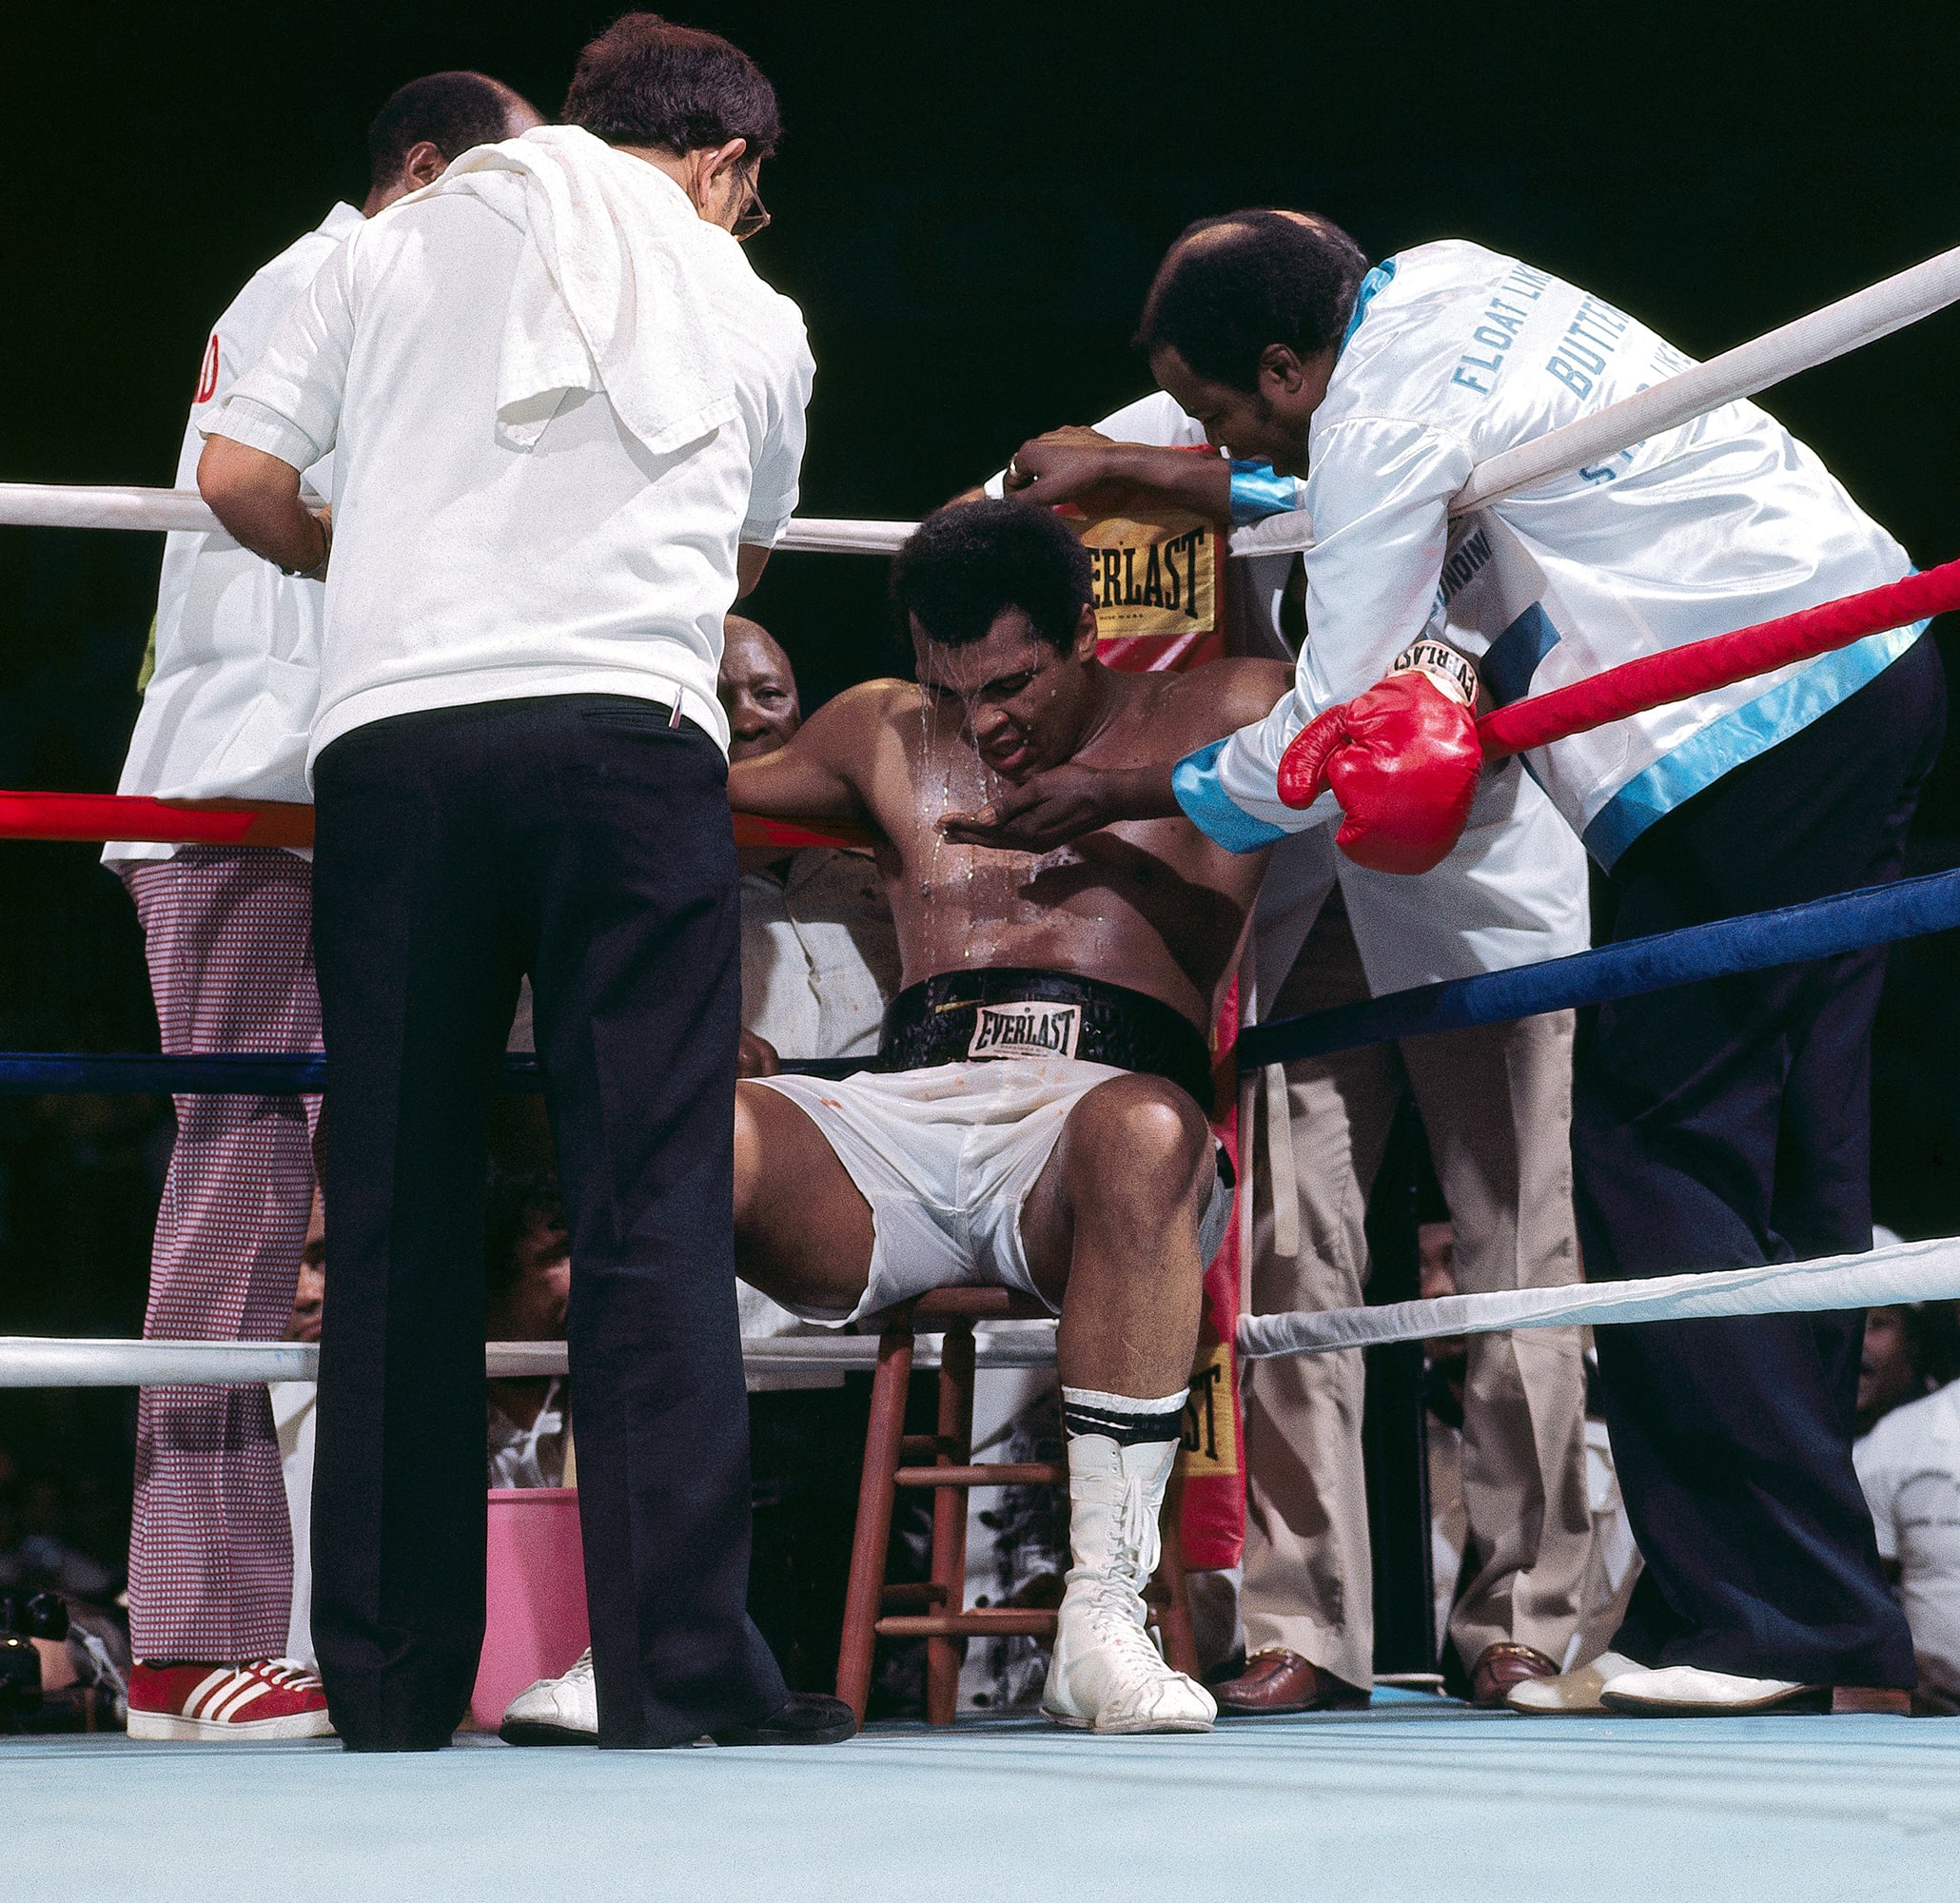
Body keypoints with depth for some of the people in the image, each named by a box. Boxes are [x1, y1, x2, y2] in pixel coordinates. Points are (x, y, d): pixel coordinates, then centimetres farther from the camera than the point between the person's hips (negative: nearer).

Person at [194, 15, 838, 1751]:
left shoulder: (397, 249, 18)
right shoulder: (753, 315, 18)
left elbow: (238, 473, 13)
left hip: (389, 741, 2)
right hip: (628, 737, -1)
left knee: (397, 1219, 5)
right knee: (654, 1214, -3)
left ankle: (390, 1681, 5)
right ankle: (681, 1662, -10)